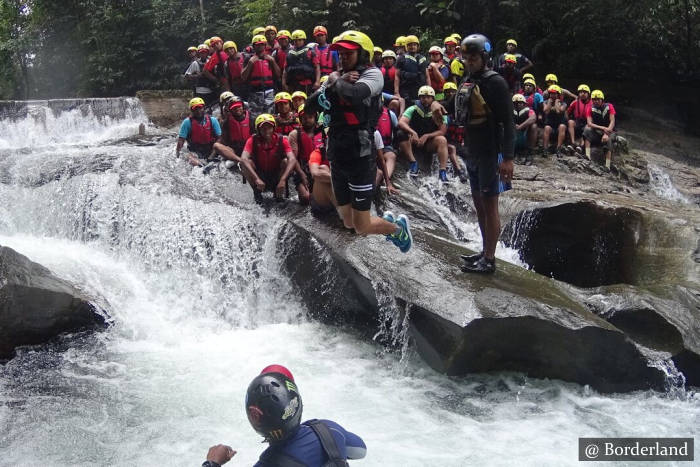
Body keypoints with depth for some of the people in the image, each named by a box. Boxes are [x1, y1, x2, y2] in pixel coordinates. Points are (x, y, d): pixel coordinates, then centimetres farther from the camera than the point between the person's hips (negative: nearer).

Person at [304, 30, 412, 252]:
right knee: (349, 223, 15)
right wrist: (335, 84, -13)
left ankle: (398, 227, 24)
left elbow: (352, 94, -31)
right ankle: (386, 221, 41)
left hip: (360, 159, -7)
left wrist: (335, 80, -12)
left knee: (361, 227, -3)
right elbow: (310, 105, -2)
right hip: (337, 158, 7)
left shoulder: (372, 74, -9)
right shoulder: (338, 77, 8)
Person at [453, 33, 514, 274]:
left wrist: (507, 158, -22)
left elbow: (508, 122, -16)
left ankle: (489, 260, -1)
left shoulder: (495, 82, -12)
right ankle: (485, 251, 24)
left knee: (489, 204, -5)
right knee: (479, 202, 13)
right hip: (472, 153, 8)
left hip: (490, 154, -8)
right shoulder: (467, 83, 13)